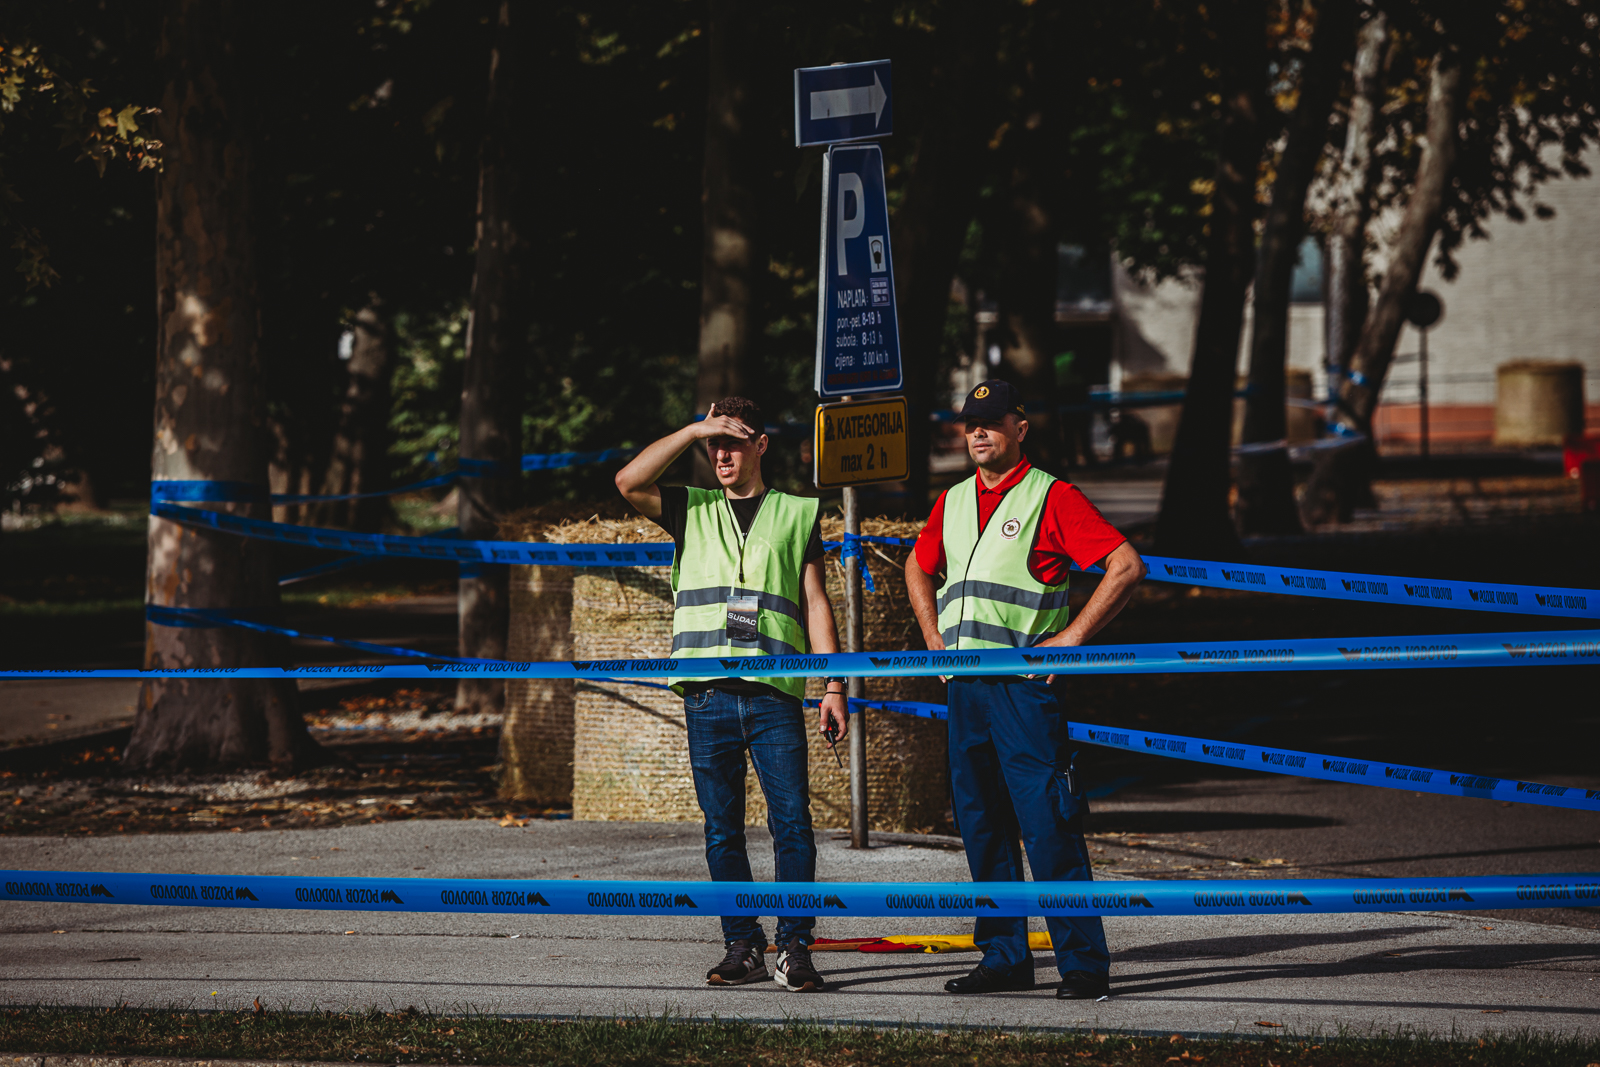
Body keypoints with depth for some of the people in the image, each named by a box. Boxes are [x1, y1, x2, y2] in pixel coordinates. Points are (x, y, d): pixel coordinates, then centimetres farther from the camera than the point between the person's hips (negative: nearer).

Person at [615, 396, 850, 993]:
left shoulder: (797, 514, 14)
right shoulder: (691, 510, 16)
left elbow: (815, 605, 10)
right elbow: (629, 482, -1)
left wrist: (834, 685, 2)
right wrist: (694, 431, -1)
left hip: (774, 694, -1)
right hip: (708, 694, 1)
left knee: (792, 823, -9)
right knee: (723, 830, 3)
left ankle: (795, 948, -5)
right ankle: (742, 949, 9)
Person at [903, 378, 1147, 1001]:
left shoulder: (1052, 498, -4)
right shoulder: (953, 503, 15)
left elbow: (1126, 566, -11)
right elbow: (918, 568, 34)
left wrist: (1071, 638, -13)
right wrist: (934, 638, 19)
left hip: (1025, 684, -7)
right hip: (965, 686, 7)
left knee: (1048, 827, -9)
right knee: (981, 826, 8)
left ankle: (1084, 964, -7)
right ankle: (1004, 959, 14)